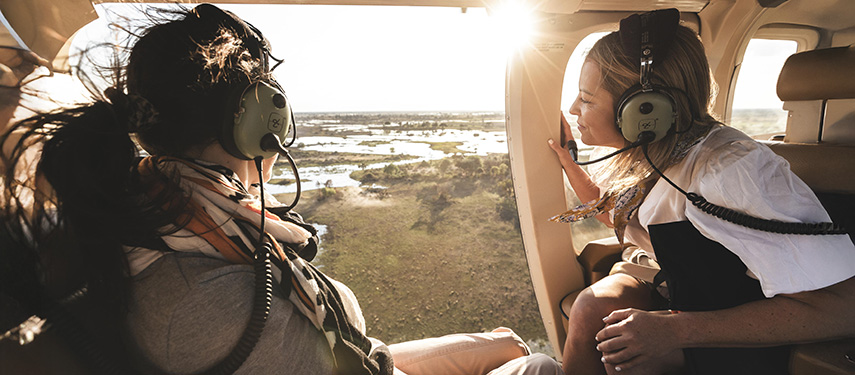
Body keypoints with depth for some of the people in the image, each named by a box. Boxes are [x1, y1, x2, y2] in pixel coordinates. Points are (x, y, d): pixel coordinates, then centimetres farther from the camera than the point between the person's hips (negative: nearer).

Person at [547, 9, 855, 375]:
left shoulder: (734, 170, -32)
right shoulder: (641, 154, -7)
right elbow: (616, 213, 15)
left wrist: (675, 330, -36)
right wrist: (566, 159, 3)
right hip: (668, 287, 6)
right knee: (593, 305, -24)